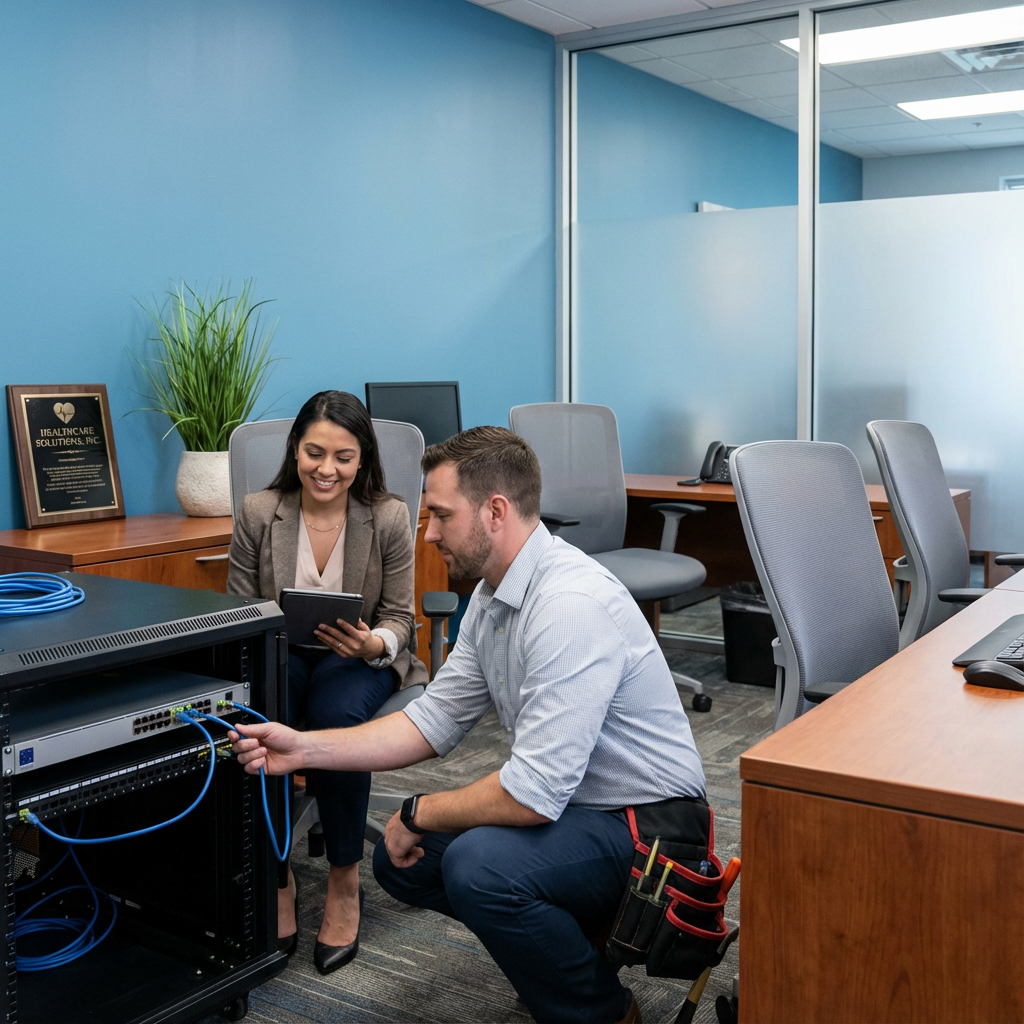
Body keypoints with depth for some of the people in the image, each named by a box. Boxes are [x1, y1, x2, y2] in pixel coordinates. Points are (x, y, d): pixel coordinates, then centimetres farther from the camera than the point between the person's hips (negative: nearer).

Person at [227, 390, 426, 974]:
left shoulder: (389, 517, -7)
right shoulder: (258, 513, -4)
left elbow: (399, 618, -3)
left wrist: (373, 643, -26)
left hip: (359, 657, -1)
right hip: (279, 655, 1)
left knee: (336, 715, -35)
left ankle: (345, 880, -14)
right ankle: (277, 879, -13)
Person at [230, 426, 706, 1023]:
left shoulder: (571, 604, -29)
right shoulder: (492, 597, 4)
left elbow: (533, 795, -30)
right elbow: (436, 721, 8)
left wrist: (418, 814, -14)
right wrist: (305, 749, -1)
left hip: (644, 823, -9)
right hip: (569, 806, 10)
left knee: (480, 864, -32)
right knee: (402, 858, 6)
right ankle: (577, 934, 18)